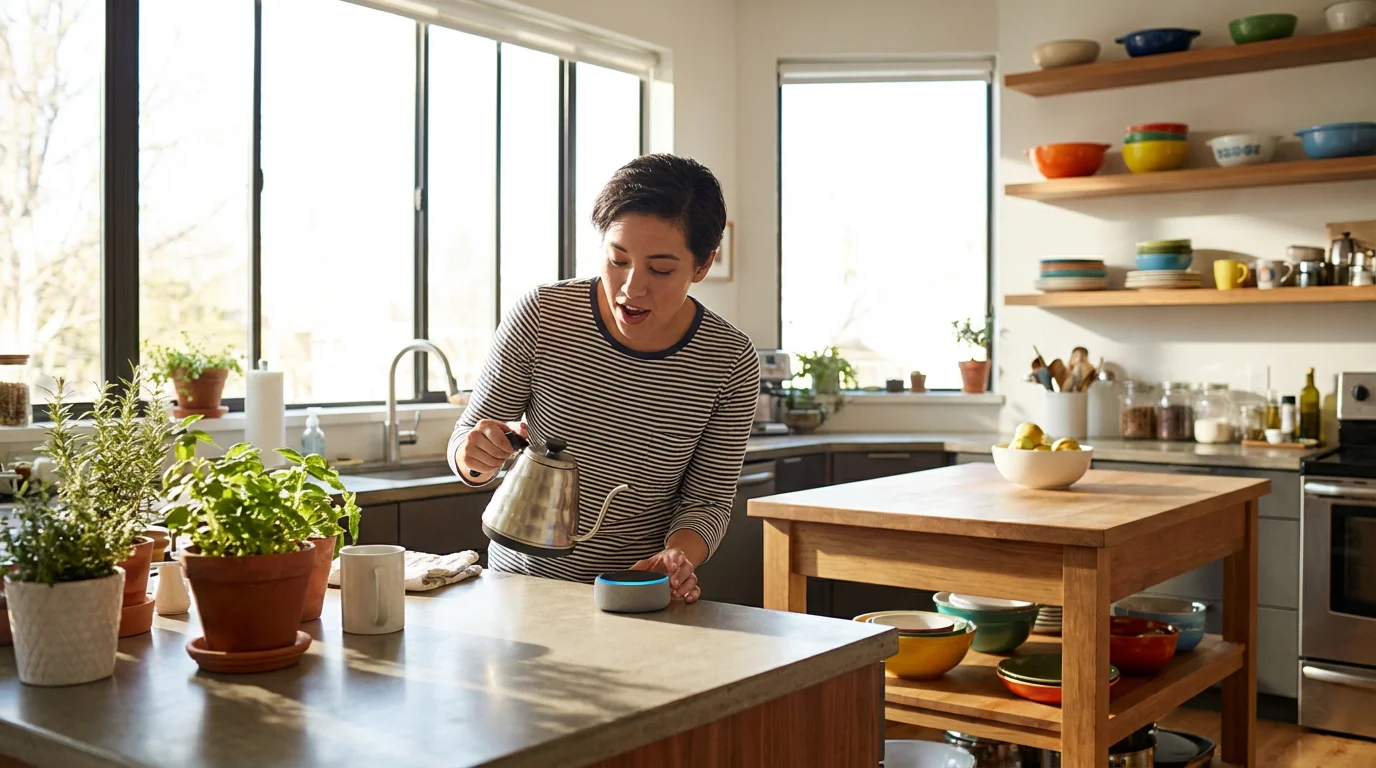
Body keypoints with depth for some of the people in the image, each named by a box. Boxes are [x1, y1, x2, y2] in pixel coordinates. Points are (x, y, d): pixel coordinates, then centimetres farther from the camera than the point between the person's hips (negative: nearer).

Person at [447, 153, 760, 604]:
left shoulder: (731, 363, -7)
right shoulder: (540, 317, -9)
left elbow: (708, 499, 1)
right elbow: (464, 448, 1)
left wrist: (678, 557, -19)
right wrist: (477, 454, -21)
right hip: (523, 580, 1)